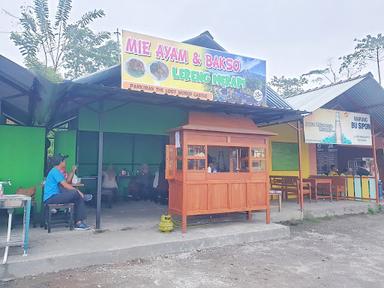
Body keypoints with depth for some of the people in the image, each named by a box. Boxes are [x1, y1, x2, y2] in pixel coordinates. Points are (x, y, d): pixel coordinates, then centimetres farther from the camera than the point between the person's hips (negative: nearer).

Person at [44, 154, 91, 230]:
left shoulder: (58, 171, 17)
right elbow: (65, 185, -19)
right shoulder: (55, 171, -14)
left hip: (56, 196, 10)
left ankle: (79, 223, -3)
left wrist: (72, 171, 17)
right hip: (51, 198, -10)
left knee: (79, 198, 1)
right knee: (75, 193, -25)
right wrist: (78, 191, -13)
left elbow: (67, 181, 23)